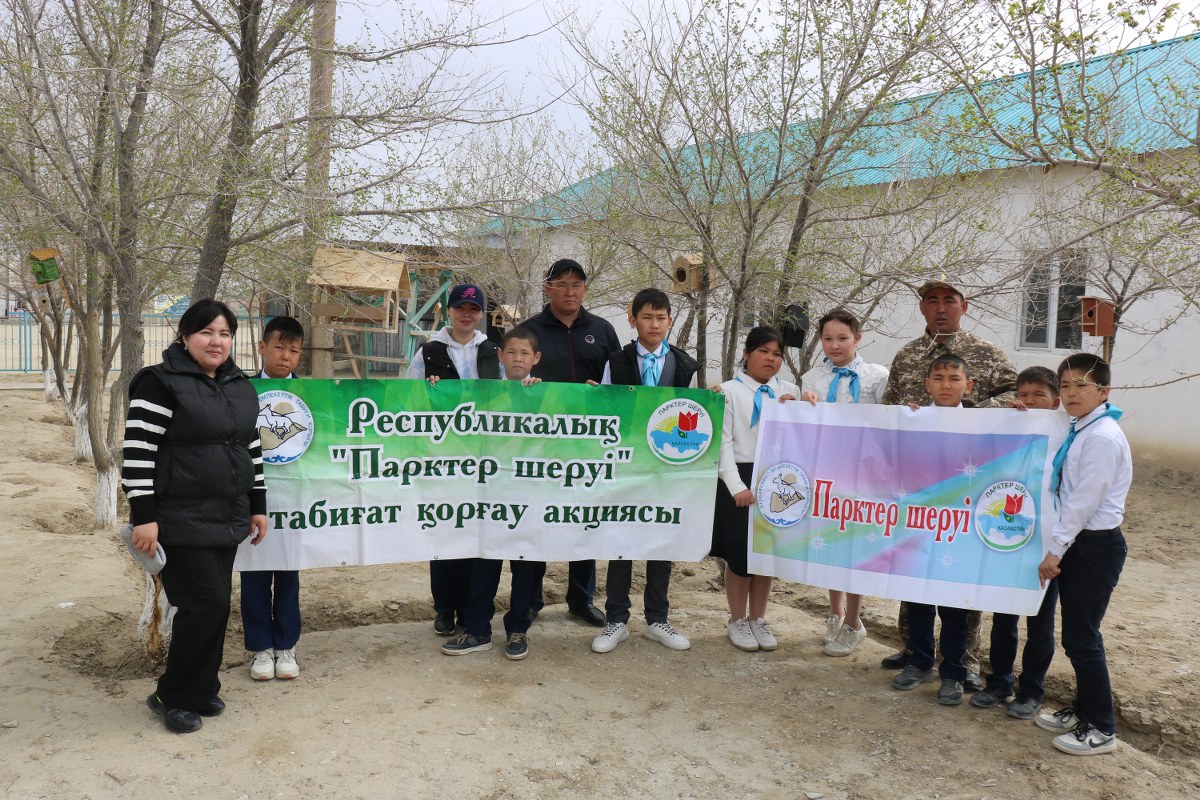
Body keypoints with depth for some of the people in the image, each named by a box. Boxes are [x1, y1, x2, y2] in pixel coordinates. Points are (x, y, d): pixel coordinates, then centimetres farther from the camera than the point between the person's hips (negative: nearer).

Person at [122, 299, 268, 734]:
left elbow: (251, 448, 18)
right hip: (181, 522, -7)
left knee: (214, 606, 10)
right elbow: (138, 450, -14)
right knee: (207, 604, -8)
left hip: (226, 520, 7)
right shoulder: (160, 383, -10)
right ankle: (173, 696, 12)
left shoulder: (241, 387, 12)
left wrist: (258, 506, 16)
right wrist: (143, 517, -18)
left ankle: (201, 691, 26)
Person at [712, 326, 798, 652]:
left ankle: (758, 620, 28)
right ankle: (737, 621, 23)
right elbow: (723, 442, -8)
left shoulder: (790, 392, 9)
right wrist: (737, 486, -16)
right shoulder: (729, 391, -2)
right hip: (741, 480, -3)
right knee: (739, 553, 5)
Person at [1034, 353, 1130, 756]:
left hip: (1096, 545, -8)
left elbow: (1084, 500, -19)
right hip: (1076, 542, 8)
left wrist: (1055, 550, -16)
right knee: (1076, 634, 17)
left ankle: (1101, 729, 13)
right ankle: (1083, 709, 32)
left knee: (1081, 637, -1)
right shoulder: (1076, 431, 9)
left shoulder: (1102, 437, -18)